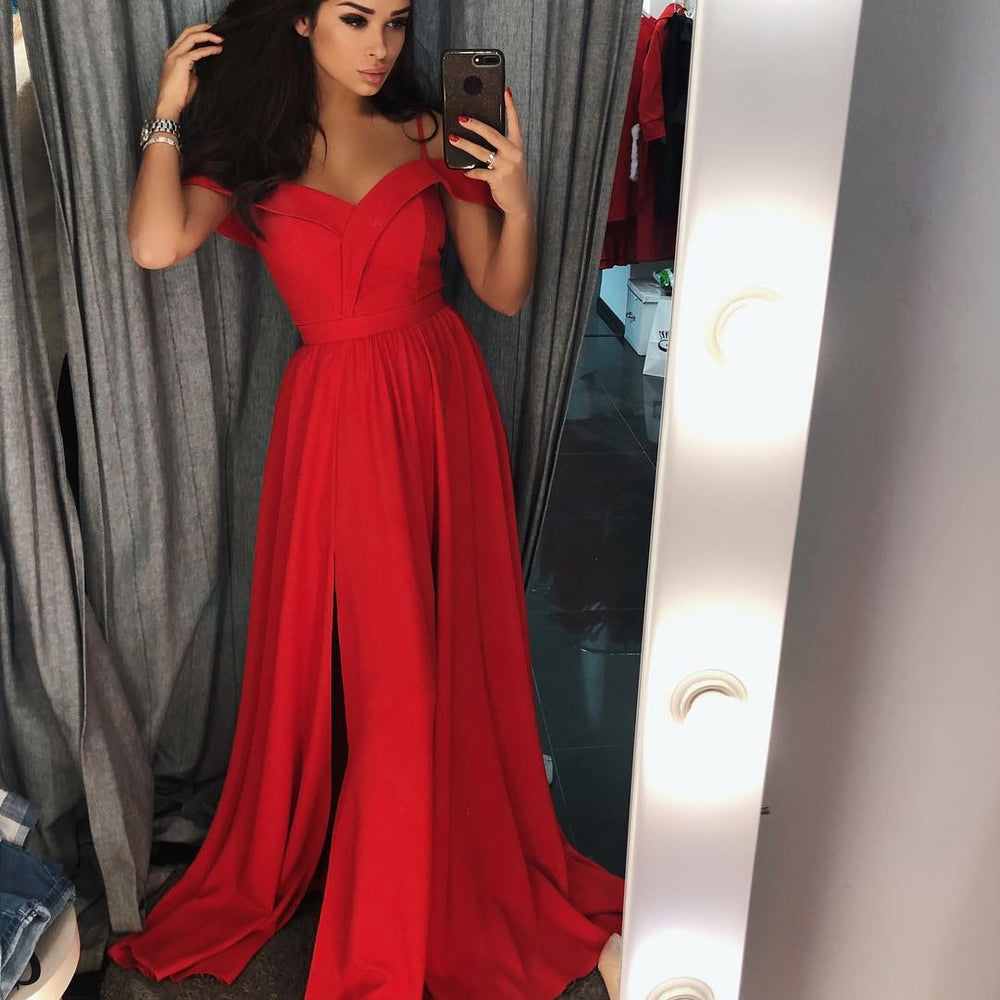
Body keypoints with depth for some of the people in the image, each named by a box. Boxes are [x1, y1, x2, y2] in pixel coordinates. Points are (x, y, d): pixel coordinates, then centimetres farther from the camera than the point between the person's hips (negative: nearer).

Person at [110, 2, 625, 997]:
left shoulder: (431, 136, 6)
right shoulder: (250, 156, 4)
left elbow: (504, 292, 4)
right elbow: (156, 245, -14)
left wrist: (517, 202, -13)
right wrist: (168, 109, -7)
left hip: (442, 401, 2)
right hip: (334, 419, -1)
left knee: (454, 655, 8)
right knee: (323, 655, 4)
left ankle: (461, 886, 31)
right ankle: (266, 872, 30)